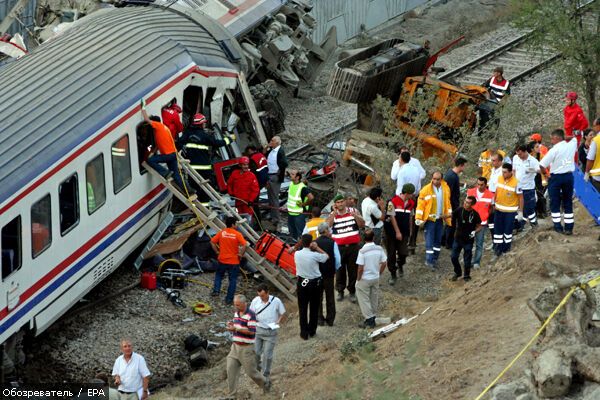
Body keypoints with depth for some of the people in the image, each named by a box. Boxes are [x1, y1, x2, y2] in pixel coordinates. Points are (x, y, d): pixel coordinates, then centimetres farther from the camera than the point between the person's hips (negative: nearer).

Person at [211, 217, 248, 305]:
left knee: (219, 275, 27)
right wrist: (241, 254, -8)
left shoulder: (221, 233, -2)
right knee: (232, 280, 8)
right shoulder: (237, 234, -11)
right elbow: (245, 245, -21)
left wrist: (217, 251, 5)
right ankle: (229, 299, 9)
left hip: (222, 260, 3)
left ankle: (216, 290, 12)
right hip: (234, 261, -3)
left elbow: (212, 242, -4)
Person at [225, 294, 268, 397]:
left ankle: (265, 384, 31)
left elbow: (251, 331, -22)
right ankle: (232, 395, 5)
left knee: (251, 371, 5)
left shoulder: (250, 314, -17)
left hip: (246, 347, -7)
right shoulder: (236, 313, 9)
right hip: (235, 346, 7)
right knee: (231, 370, -1)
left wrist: (235, 329, -25)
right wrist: (231, 324, -3)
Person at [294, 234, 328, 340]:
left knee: (302, 308, 8)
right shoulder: (314, 255, -19)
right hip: (315, 283, -2)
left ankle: (304, 333, 9)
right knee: (314, 308, 13)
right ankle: (312, 331, 22)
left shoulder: (297, 254, -8)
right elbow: (326, 256, -2)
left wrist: (313, 248, 1)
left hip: (302, 283, 2)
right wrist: (317, 248, 0)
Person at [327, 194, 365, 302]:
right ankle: (340, 291, 21)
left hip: (353, 246, 0)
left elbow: (362, 224, -5)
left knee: (353, 270, 6)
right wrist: (334, 213, -20)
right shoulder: (333, 214, 1)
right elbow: (328, 224, -19)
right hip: (339, 247, 0)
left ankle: (352, 292, 17)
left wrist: (355, 216, -20)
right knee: (340, 270, 8)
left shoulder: (353, 211, 2)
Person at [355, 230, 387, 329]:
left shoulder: (362, 251, -22)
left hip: (364, 279, -5)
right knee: (374, 298, 18)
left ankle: (369, 319, 4)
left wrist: (358, 279, -7)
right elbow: (384, 263, 0)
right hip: (376, 278, 5)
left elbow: (360, 268, -21)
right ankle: (373, 318, 28)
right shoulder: (379, 249, -8)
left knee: (364, 300, 6)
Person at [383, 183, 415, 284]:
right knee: (391, 254, 2)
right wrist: (397, 232, -15)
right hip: (392, 232, -4)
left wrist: (409, 230, 16)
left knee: (403, 253, -9)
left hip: (404, 232, 4)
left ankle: (400, 265, 24)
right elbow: (392, 217, -14)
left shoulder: (411, 203, 5)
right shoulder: (393, 202, -15)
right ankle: (393, 275, 16)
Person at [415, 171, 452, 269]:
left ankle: (434, 259, 19)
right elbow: (420, 205, -9)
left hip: (440, 219, 5)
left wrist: (449, 215, 13)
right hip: (430, 219, -5)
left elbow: (447, 203, 13)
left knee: (438, 240, 10)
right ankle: (429, 260, -5)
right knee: (429, 240, -7)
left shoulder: (446, 189, 2)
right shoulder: (426, 190, -11)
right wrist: (418, 218, -11)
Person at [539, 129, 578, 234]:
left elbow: (542, 165, -17)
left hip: (556, 177, -4)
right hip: (569, 176, 5)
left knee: (555, 203, 7)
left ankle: (558, 227, 4)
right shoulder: (572, 144, -2)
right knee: (568, 202, 10)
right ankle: (569, 227, 8)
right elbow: (573, 138, 24)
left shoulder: (554, 150, -17)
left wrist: (544, 171, 1)